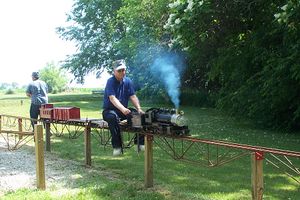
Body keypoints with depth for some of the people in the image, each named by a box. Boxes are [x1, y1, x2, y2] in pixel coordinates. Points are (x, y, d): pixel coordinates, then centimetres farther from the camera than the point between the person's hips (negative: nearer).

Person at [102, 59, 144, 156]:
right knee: (113, 117, -39)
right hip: (109, 110, -5)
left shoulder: (128, 81, 6)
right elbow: (112, 98, -26)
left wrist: (139, 109, -20)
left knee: (139, 116, -18)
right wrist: (123, 109, -43)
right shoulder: (110, 82, -13)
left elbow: (133, 96, -1)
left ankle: (141, 143, -12)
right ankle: (117, 146, -33)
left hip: (124, 110, 5)